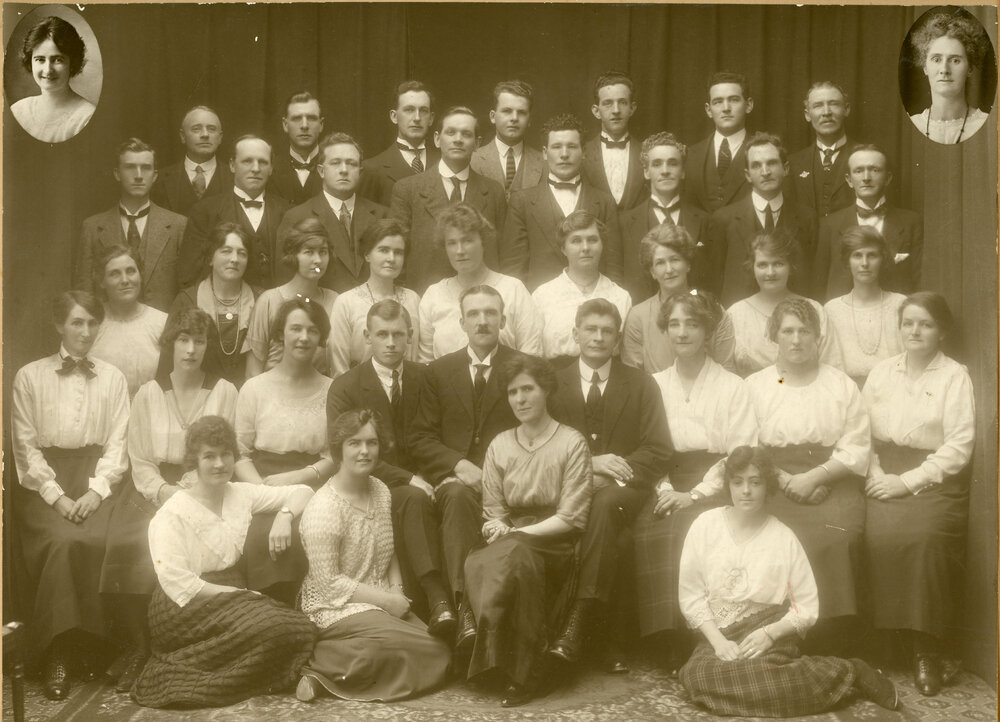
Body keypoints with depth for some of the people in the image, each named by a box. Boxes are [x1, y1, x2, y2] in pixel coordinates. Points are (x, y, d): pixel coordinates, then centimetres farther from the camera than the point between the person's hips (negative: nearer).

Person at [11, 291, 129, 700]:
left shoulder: (113, 378, 12)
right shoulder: (30, 377, 8)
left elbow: (117, 444, 5)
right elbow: (26, 446, 2)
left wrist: (96, 490, -11)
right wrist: (57, 496, -11)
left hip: (94, 478, 1)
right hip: (43, 481, -1)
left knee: (93, 540, -29)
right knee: (61, 541, -30)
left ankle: (86, 643, -14)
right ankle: (58, 652, -21)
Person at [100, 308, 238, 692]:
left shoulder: (224, 392, 6)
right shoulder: (149, 394, 9)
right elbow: (141, 462, 6)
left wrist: (194, 489, -14)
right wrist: (165, 492, -13)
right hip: (153, 491, 2)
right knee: (125, 547, -27)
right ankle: (140, 648, -7)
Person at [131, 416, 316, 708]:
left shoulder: (241, 494, 8)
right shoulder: (173, 514, -7)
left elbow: (301, 492, 15)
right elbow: (178, 584, -15)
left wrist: (285, 516, -8)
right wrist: (241, 594, -18)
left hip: (231, 600, 6)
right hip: (187, 611, -6)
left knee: (301, 628, -22)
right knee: (275, 626, -29)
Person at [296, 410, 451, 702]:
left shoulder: (381, 492, 8)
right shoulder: (323, 508, -17)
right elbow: (328, 582, -17)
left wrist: (397, 590, -3)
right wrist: (386, 599, -16)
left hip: (381, 602, 8)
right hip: (337, 609, -8)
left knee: (442, 649, -11)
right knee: (434, 654, -22)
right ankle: (324, 669, -13)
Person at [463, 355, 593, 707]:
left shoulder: (572, 443, 0)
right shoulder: (499, 445, 13)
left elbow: (571, 518, -6)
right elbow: (492, 512, 13)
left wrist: (515, 533, -15)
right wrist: (497, 529, -11)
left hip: (554, 543, -3)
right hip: (508, 542, 3)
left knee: (512, 554, -35)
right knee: (477, 563, -31)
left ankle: (521, 669, -20)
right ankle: (520, 668, -19)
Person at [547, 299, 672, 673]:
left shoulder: (641, 385, 14)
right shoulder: (554, 383, 15)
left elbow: (659, 451, 5)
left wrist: (610, 474, -12)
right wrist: (588, 463, -11)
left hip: (622, 489, 0)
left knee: (605, 503, -37)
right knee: (613, 536, -33)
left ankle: (578, 621, -40)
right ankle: (613, 642, -30)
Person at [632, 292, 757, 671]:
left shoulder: (732, 387, 6)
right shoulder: (654, 385, 15)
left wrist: (695, 495, -15)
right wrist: (666, 491, -11)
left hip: (713, 489, -2)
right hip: (665, 487, 2)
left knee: (689, 531, -32)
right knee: (648, 533, -28)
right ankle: (671, 649, -22)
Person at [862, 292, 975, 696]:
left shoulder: (955, 377, 3)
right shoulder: (881, 374, 16)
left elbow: (959, 447, -6)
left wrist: (907, 481, -13)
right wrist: (875, 473, -7)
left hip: (934, 481, -3)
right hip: (887, 477, 3)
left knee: (925, 538, -31)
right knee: (879, 537, -27)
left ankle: (927, 651, -17)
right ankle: (880, 640, -12)